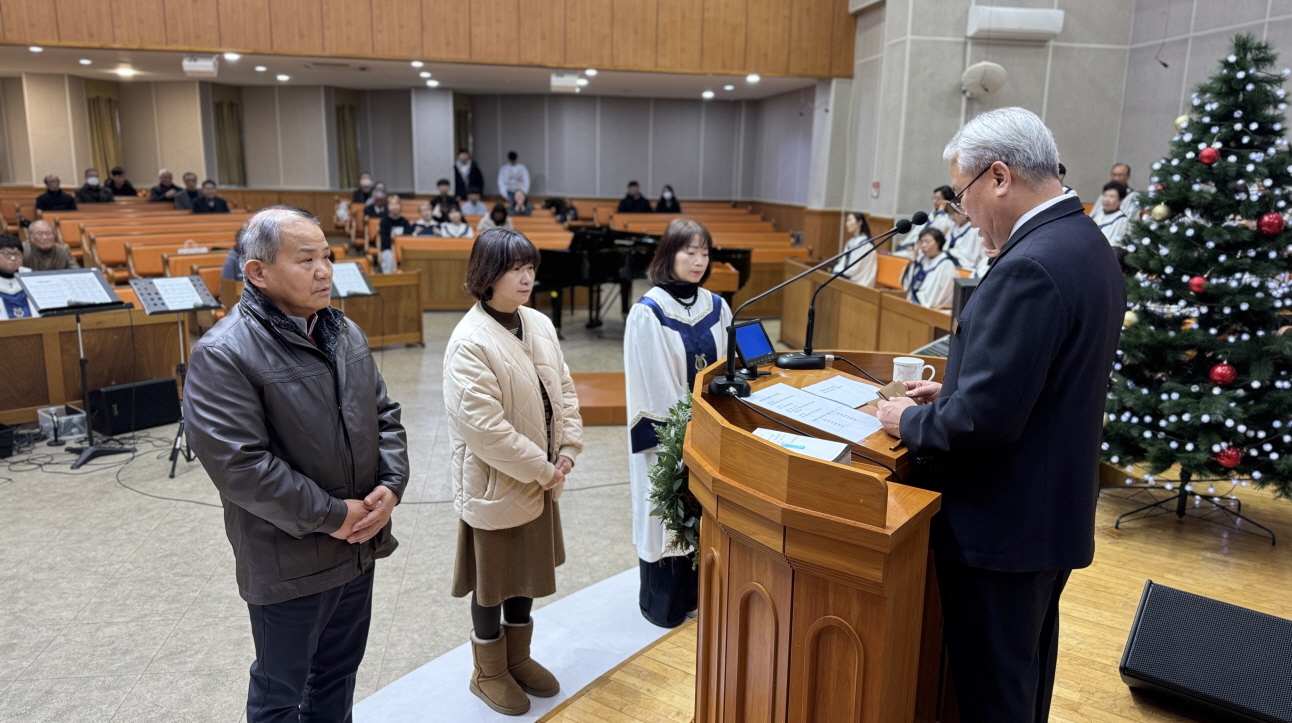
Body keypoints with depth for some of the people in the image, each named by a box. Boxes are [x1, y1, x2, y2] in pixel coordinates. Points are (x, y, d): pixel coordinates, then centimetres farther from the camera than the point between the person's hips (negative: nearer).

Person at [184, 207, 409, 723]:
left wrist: (391, 485, -7)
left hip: (360, 545, 7)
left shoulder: (346, 333, 4)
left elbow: (384, 414, 9)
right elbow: (240, 465, -25)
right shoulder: (223, 355, -20)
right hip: (288, 563, -6)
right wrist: (332, 515, -20)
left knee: (339, 674, 25)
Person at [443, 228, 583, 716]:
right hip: (495, 485, -7)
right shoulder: (469, 343, -22)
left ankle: (518, 658, 43)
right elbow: (485, 427, -26)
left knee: (528, 575, 22)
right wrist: (543, 469, -18)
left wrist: (567, 452, -5)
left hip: (539, 479, 7)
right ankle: (488, 672, 35)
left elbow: (564, 391, 7)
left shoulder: (539, 324, 1)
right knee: (494, 584, 13)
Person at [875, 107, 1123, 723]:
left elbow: (983, 418, -28)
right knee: (1027, 673, 26)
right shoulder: (1088, 245, 7)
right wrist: (951, 391, 10)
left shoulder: (1030, 266, -26)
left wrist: (911, 422, -10)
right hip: (1053, 510, 10)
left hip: (1003, 522, -10)